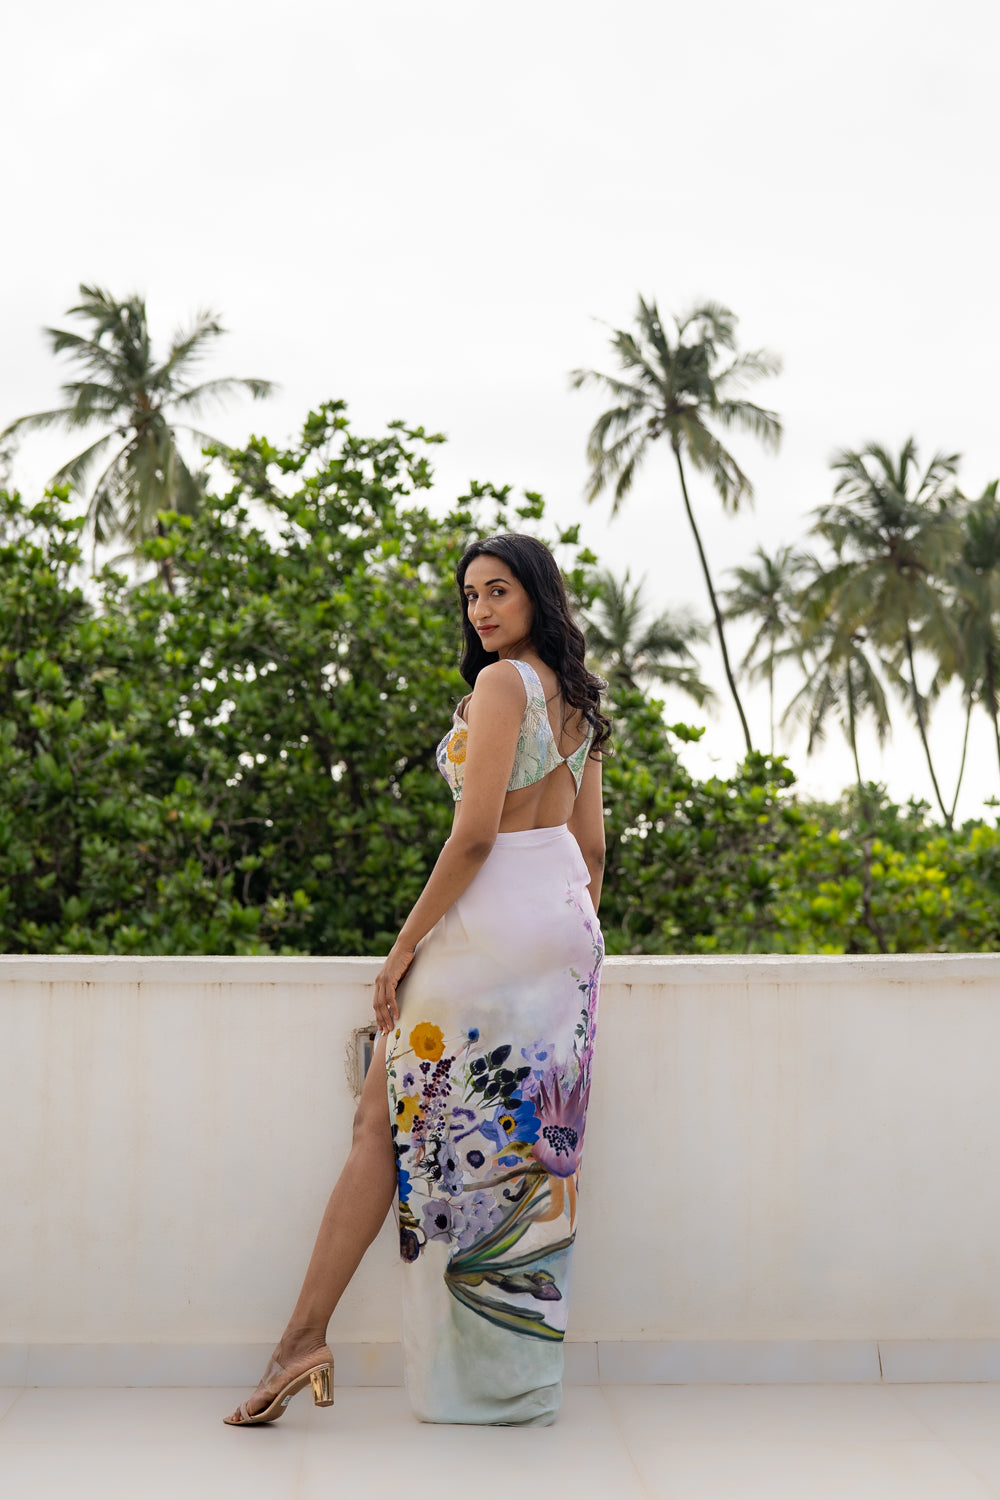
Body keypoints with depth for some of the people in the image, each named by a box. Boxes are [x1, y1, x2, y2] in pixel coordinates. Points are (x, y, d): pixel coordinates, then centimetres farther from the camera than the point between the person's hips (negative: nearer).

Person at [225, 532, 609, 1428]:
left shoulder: (503, 681, -9)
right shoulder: (577, 700, 17)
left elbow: (474, 833, -16)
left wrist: (405, 947, -12)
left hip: (492, 916, -8)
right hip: (567, 919, 8)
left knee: (385, 1122, -3)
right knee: (535, 1141, 8)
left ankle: (305, 1339, -2)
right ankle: (523, 1381, 13)